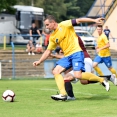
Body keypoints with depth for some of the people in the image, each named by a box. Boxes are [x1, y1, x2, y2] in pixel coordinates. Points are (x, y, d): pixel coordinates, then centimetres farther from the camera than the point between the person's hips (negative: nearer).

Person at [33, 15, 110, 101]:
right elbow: (48, 51, 20)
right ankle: (63, 94, -12)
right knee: (56, 71, -7)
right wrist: (39, 61, 11)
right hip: (67, 56, 8)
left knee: (78, 75, -22)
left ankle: (102, 80, -6)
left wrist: (94, 20, -18)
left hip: (76, 53, -8)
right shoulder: (52, 37, 14)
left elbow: (79, 20, -10)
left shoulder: (64, 25, -6)